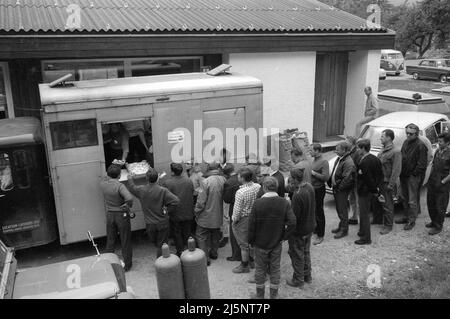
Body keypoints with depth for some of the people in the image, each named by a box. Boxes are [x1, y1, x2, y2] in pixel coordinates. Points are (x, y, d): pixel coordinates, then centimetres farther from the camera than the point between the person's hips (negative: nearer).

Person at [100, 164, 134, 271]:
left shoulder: (102, 184, -6)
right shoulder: (119, 186, -23)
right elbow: (129, 198, -36)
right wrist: (128, 205, -17)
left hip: (109, 215, 5)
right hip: (121, 215, -4)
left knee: (110, 240, 19)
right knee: (125, 241, 11)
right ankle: (126, 264, 21)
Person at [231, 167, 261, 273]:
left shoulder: (240, 192, -28)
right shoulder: (258, 187, -11)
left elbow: (237, 210, -21)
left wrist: (234, 220, -4)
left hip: (243, 220, -6)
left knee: (244, 244, 10)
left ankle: (244, 266, 25)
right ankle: (253, 260, 40)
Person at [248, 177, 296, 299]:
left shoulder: (258, 203, -18)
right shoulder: (284, 203, -11)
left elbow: (251, 224, -14)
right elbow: (292, 222, -15)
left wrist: (251, 241, 0)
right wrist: (284, 236, -2)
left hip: (260, 243, -2)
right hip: (276, 243, 2)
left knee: (260, 269, 15)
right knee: (275, 268, 16)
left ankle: (260, 295, 30)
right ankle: (274, 295, 28)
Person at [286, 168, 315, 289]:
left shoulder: (298, 195, -33)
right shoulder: (310, 187, -7)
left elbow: (294, 216, -26)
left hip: (299, 230, -8)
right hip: (310, 226, 8)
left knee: (297, 255, 12)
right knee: (306, 252, 25)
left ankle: (298, 280, 28)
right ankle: (307, 276, 42)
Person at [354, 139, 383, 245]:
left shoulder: (364, 162, -24)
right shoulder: (375, 158, 5)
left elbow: (368, 178, -23)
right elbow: (380, 174, 11)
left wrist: (374, 189, -11)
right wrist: (376, 186, 12)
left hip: (364, 191, -9)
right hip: (372, 190, 9)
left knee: (364, 214, 0)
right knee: (365, 213, 21)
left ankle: (366, 238, 8)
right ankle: (363, 232, 34)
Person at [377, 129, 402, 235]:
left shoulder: (395, 152, -17)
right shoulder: (383, 149, 9)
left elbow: (396, 170, -19)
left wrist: (390, 185, -20)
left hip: (387, 182, -8)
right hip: (379, 180, 8)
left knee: (387, 205, 3)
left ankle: (388, 226, 15)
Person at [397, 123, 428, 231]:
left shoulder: (420, 146, -16)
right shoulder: (406, 142, 10)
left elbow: (422, 164, -17)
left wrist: (414, 174, -15)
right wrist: (401, 172, 10)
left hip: (413, 177, -8)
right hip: (403, 175, 8)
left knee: (412, 201, 1)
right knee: (405, 198, 18)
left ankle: (411, 220, 11)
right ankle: (407, 217, 31)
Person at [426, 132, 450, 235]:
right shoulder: (437, 151, 7)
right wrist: (430, 178, 11)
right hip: (432, 183, 7)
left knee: (440, 207, 4)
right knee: (430, 204, 16)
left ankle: (438, 226, 17)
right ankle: (434, 222, 34)